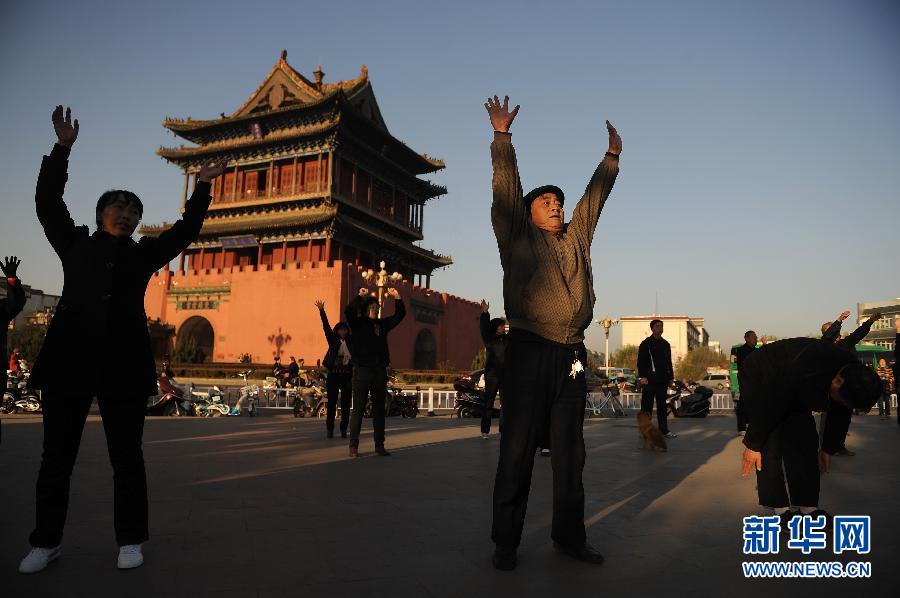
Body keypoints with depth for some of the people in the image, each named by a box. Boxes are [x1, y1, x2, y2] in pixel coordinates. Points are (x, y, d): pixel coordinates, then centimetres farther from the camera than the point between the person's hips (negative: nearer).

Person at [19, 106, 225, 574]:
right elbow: (47, 202, 9)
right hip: (69, 358, 0)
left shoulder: (145, 253, 15)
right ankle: (46, 542, 20)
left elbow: (186, 230, 14)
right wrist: (63, 149, 5)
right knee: (57, 455, 7)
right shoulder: (75, 243, 14)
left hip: (124, 364, 0)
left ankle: (129, 541, 13)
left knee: (126, 455, 4)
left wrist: (201, 189, 8)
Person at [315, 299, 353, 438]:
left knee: (346, 404, 4)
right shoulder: (333, 340, 3)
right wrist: (321, 311, -12)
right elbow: (326, 326, -4)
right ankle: (329, 429, 10)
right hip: (333, 375, -1)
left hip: (347, 376, 2)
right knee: (332, 403, 3)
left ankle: (343, 429, 12)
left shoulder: (351, 342, 6)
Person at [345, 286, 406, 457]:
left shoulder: (383, 324, 12)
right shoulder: (358, 323, -1)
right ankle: (353, 446, 6)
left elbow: (400, 315, 17)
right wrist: (360, 296, -21)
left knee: (379, 410, 9)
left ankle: (379, 445, 17)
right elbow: (348, 312, -19)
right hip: (362, 371, -5)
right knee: (358, 409, -1)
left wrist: (397, 298, 5)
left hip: (380, 372, 5)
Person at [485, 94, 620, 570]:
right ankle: (506, 541, 11)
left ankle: (569, 535, 23)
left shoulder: (576, 237, 20)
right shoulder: (516, 236, 8)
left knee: (569, 451, 11)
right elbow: (505, 184, 3)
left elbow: (596, 192, 27)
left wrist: (612, 154, 28)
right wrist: (502, 134, 0)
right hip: (528, 351, -5)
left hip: (572, 355, 5)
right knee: (517, 449, 0)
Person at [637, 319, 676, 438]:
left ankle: (664, 430, 16)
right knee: (647, 406, -3)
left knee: (662, 406, 11)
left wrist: (670, 377, 15)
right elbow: (641, 362, -7)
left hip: (662, 380, 6)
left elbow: (669, 362, 21)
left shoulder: (665, 344, 16)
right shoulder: (645, 343, -3)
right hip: (649, 379, -6)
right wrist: (643, 376, -16)